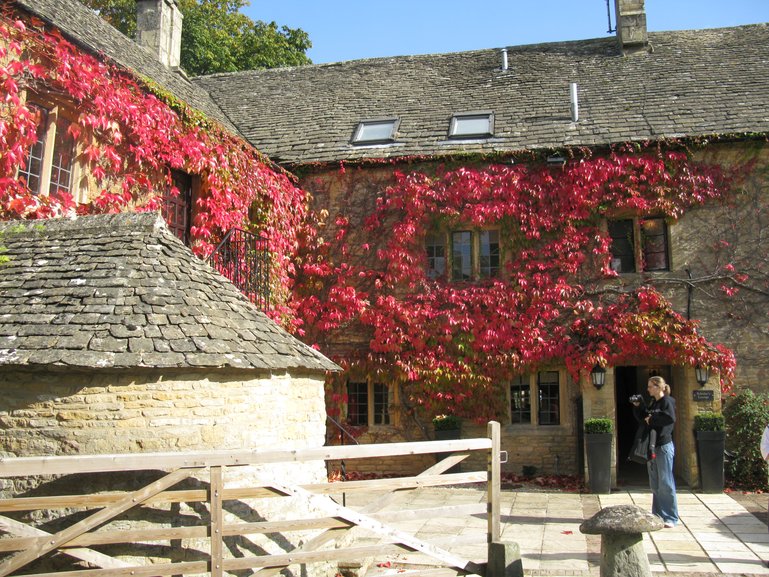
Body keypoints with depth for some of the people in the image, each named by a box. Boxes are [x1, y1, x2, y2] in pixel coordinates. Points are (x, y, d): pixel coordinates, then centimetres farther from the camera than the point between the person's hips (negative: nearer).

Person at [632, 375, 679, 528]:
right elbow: (643, 418, 20)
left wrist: (652, 419, -16)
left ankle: (671, 518, 1)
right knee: (654, 484, 12)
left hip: (664, 446, -8)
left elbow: (670, 418, -25)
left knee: (665, 483, -5)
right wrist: (637, 407, 7)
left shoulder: (667, 401, -9)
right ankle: (658, 515, 20)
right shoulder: (652, 403, 15)